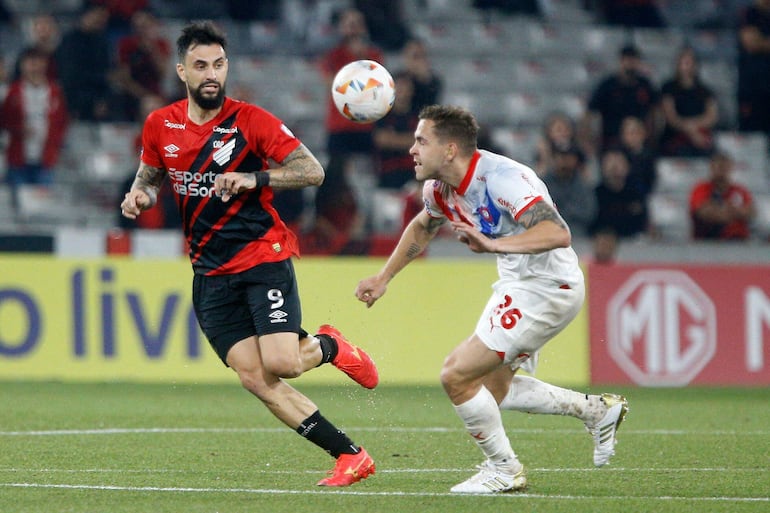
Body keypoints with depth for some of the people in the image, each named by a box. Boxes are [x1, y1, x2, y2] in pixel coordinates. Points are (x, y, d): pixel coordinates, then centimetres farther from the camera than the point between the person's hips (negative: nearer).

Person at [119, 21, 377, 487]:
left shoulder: (250, 121, -9)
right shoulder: (160, 126, 4)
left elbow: (313, 171, -11)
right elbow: (150, 177, 22)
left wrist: (254, 178, -24)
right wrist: (140, 196, -1)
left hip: (264, 256, -4)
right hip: (211, 272, 4)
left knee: (280, 364, -21)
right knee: (255, 378, -9)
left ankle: (327, 346, 16)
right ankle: (350, 456, -3)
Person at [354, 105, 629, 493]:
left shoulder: (499, 178, -28)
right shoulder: (440, 187, 0)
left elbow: (558, 233, -39)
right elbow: (422, 227, 24)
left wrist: (493, 244, -48)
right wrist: (382, 279, 22)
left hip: (545, 288, -10)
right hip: (517, 283, 10)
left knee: (457, 376, -12)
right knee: (492, 389, 19)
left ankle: (504, 469, 6)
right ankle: (597, 410, 28)